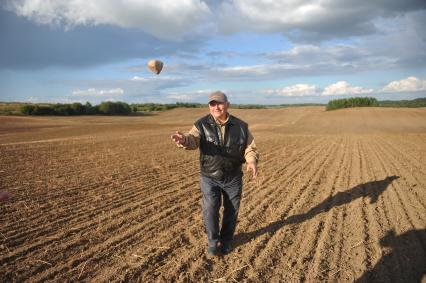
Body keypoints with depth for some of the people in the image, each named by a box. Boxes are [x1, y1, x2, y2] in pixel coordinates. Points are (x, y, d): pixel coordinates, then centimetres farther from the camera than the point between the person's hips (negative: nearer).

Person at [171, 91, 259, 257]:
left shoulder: (240, 126, -5)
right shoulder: (202, 125, -9)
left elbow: (250, 148, -1)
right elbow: (192, 140, -28)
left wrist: (252, 161, -24)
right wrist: (183, 140, -53)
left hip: (233, 178, 2)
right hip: (210, 178, -1)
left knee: (231, 211, 11)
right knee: (210, 210, -10)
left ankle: (226, 241, 36)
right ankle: (213, 242, 16)